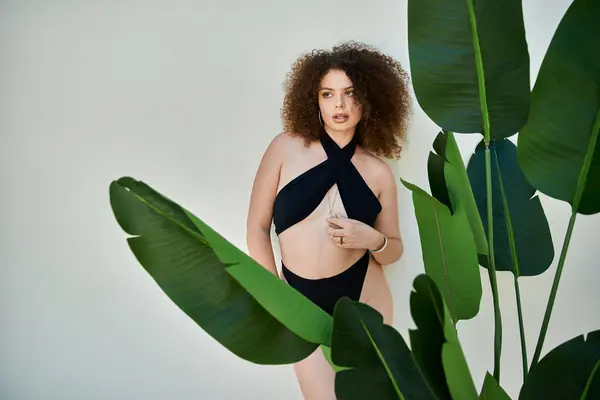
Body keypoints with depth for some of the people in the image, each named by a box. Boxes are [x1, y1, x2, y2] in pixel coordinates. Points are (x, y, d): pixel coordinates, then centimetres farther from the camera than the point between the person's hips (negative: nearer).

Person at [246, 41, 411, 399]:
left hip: (365, 299, 2)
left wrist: (374, 240, -14)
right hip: (301, 301, -1)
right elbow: (258, 227, -2)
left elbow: (395, 249, 9)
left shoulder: (378, 171, -1)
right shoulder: (286, 147, -6)